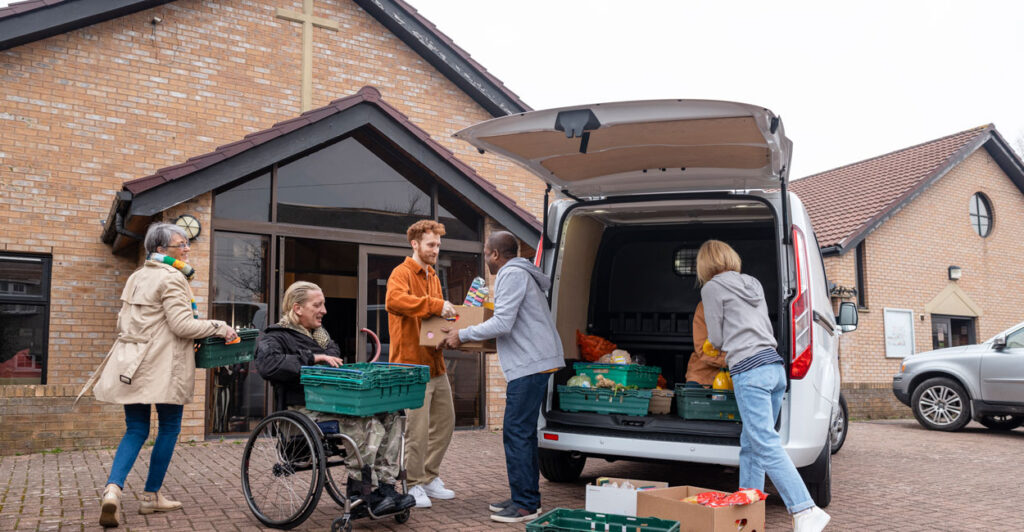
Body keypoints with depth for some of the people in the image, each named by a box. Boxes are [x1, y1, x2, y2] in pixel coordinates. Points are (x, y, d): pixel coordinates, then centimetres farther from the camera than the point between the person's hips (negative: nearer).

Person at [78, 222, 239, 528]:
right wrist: (219, 328, -8)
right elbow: (182, 325, -17)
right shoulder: (172, 278, -11)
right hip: (163, 367, -8)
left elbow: (123, 322, 23)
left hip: (131, 364, 8)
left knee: (135, 430, 10)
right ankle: (151, 496, 14)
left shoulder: (136, 277, 17)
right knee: (169, 428, 7)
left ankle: (113, 489, -11)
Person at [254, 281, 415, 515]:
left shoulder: (320, 334, 25)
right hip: (306, 407, -8)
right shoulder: (276, 336, 1)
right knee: (366, 423, -31)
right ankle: (362, 493, -21)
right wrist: (313, 358, -19)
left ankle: (384, 487, -15)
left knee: (390, 417, -14)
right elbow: (267, 364, -20)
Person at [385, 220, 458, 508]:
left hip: (435, 362, 9)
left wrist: (448, 314, 7)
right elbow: (394, 300, -29)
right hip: (412, 363, -9)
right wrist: (436, 305, -32)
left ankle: (430, 478, 27)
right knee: (418, 427, -6)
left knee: (445, 421, 14)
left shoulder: (433, 277, 20)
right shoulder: (402, 273, -8)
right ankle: (413, 485, 9)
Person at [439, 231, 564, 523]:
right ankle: (528, 497, 23)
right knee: (523, 432, 16)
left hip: (530, 364, -11)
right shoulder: (520, 273, 22)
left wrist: (462, 335, -10)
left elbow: (502, 324, -19)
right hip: (536, 361, 11)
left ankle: (525, 505, -3)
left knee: (517, 433, -8)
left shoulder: (512, 275, -11)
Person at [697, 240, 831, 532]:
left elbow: (716, 340, 4)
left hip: (749, 369, -8)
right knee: (751, 444, 11)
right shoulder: (753, 284, 21)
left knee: (766, 444, -11)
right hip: (775, 365, 8)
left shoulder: (712, 288, 0)